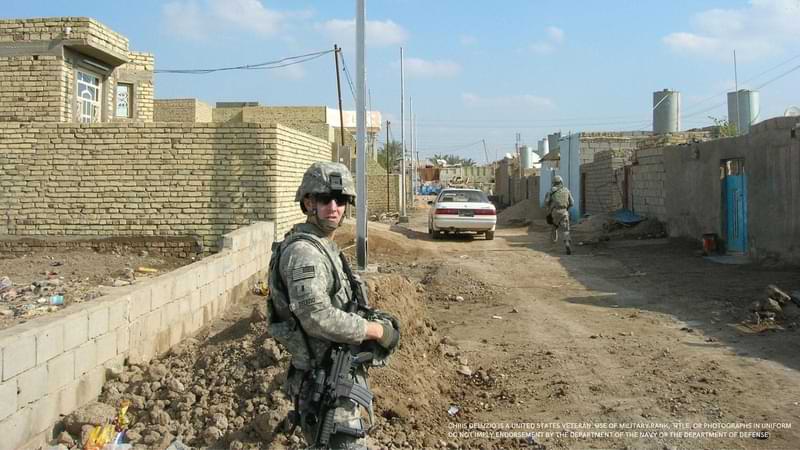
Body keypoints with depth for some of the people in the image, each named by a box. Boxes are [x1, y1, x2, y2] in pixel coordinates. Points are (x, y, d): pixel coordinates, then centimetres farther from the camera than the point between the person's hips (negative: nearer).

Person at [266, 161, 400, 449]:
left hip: (336, 375, 10)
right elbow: (318, 317, -30)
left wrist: (374, 321, 7)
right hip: (326, 384, -10)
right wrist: (377, 330, -20)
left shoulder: (325, 247, 12)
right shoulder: (303, 251, -20)